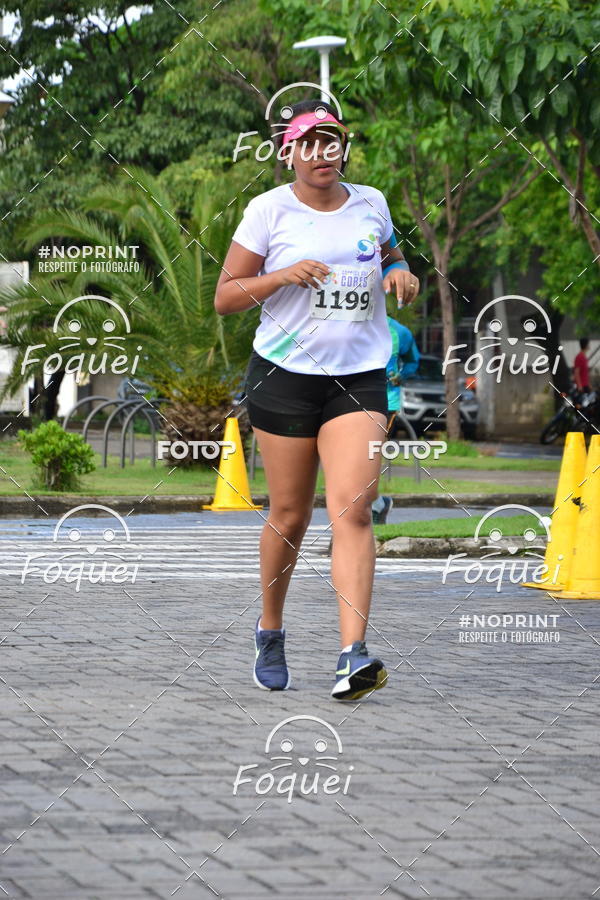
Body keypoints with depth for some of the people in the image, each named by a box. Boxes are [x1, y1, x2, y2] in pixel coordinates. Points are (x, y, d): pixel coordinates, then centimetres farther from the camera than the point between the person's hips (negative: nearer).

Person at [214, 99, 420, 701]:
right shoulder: (269, 210, -1)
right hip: (285, 374, -1)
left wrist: (399, 274, 6)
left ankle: (353, 656, -21)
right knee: (289, 515, 5)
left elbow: (389, 254, 30)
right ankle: (270, 633, 29)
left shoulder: (370, 203, 9)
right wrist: (283, 276, -17)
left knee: (352, 510, -14)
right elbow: (224, 297, 0)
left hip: (360, 376, 2)